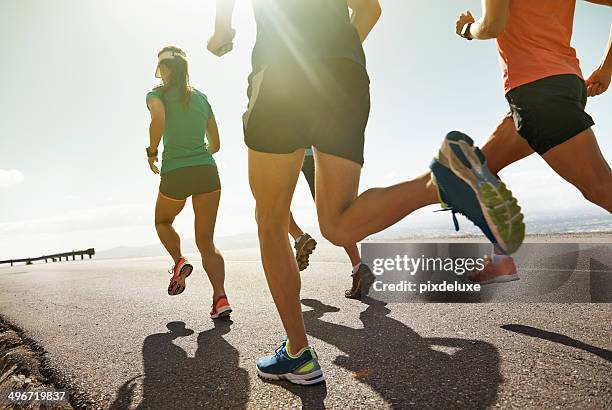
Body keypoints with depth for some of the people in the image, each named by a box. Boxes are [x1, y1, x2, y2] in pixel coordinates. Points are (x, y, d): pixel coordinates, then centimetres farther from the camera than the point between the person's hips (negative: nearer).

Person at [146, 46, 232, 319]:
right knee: (206, 241, 8)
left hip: (175, 175, -3)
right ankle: (220, 297, -6)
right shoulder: (202, 98, 16)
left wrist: (151, 153, -6)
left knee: (163, 221, 29)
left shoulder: (158, 94, 4)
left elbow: (158, 119, -20)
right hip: (207, 172, 3)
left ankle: (179, 261, 6)